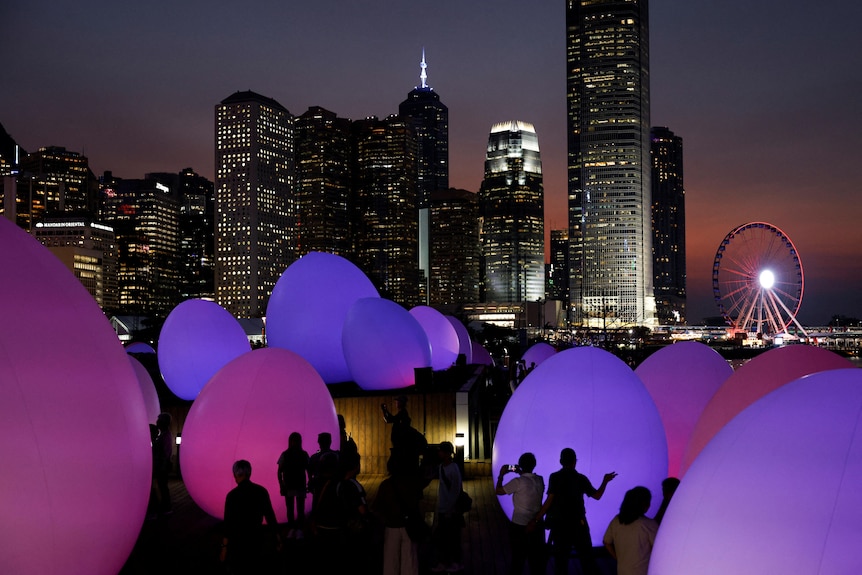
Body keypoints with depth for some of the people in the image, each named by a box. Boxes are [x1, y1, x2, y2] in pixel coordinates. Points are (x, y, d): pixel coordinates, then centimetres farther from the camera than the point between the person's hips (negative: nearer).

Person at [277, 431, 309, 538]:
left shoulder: (304, 455, -1)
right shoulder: (284, 455, -1)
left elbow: (308, 470, 5)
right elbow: (279, 471, 1)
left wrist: (309, 483, -4)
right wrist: (281, 485, -6)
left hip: (300, 486, -1)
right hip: (288, 486, 1)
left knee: (300, 509, -4)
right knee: (290, 509, 7)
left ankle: (299, 530, -1)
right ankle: (291, 529, 14)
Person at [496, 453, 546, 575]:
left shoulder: (518, 482, -18)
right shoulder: (540, 480, -4)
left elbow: (499, 491, -7)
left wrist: (501, 474, 4)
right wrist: (521, 474, 17)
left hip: (519, 526, -3)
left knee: (518, 557, 13)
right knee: (537, 557, 14)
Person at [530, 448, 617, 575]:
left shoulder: (554, 477, -7)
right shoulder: (581, 478, -1)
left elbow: (549, 500, -14)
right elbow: (597, 495, 3)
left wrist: (536, 519, -12)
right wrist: (605, 481, 18)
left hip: (559, 523, -1)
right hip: (578, 523, 1)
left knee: (561, 558, 9)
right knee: (586, 556, 12)